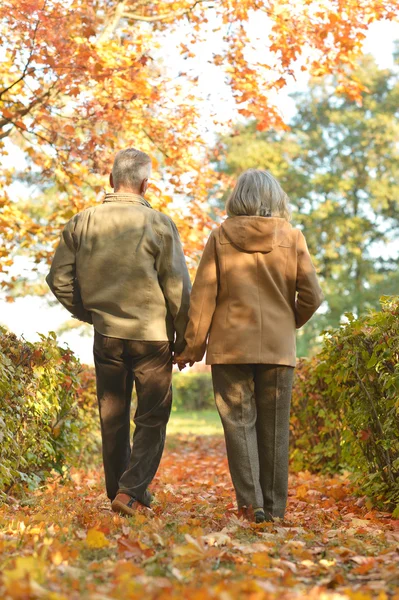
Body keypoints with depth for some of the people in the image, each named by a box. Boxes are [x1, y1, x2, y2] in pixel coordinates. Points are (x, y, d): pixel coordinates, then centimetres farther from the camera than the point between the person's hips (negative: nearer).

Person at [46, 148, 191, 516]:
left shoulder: (82, 222, 0)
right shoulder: (159, 223, -9)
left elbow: (59, 279, 2)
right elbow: (178, 288, -8)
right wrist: (184, 337, 2)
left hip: (106, 334, 3)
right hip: (152, 334, -3)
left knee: (113, 419, 14)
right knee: (152, 418, 6)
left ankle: (118, 491, 23)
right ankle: (131, 491, -4)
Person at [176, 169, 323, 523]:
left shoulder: (220, 237, 0)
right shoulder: (293, 238, 1)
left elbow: (203, 295, -1)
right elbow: (311, 296, -1)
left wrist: (194, 345, 7)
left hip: (231, 347, -1)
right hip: (278, 348, 1)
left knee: (239, 423, 4)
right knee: (274, 428, 9)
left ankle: (250, 502, -7)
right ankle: (274, 506, 13)